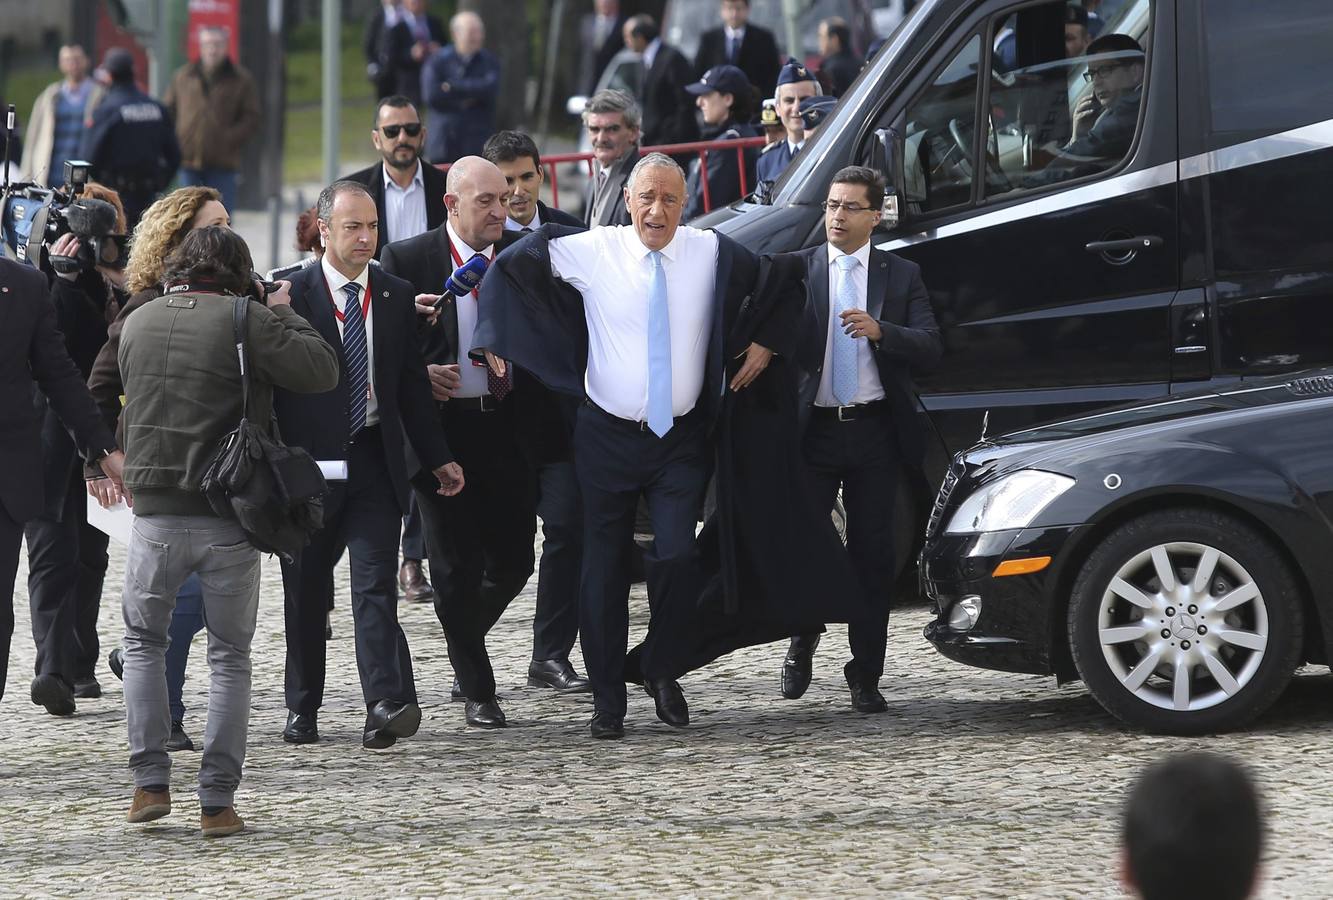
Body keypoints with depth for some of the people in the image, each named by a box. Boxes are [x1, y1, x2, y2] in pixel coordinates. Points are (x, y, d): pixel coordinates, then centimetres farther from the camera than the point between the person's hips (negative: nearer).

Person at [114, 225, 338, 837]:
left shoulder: (138, 323, 7)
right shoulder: (247, 322, -8)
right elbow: (322, 371, -11)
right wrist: (284, 316, 2)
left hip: (155, 511, 2)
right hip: (230, 514, -2)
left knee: (143, 642, 20)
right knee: (230, 657, 9)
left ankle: (150, 782, 9)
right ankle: (217, 802, 3)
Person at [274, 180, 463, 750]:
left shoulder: (396, 297, 8)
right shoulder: (290, 295, -4)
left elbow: (411, 385, 13)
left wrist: (437, 458, 10)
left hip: (374, 461, 2)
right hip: (310, 462, -2)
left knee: (376, 584, -10)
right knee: (306, 591, 8)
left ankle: (386, 704, -21)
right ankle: (302, 709, 21)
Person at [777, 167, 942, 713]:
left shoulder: (901, 276, 6)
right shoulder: (795, 270, 5)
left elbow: (930, 350, -5)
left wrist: (880, 330, -20)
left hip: (874, 432, 0)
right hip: (813, 431, 0)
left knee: (872, 554, 2)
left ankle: (865, 677, 10)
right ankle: (802, 646, 28)